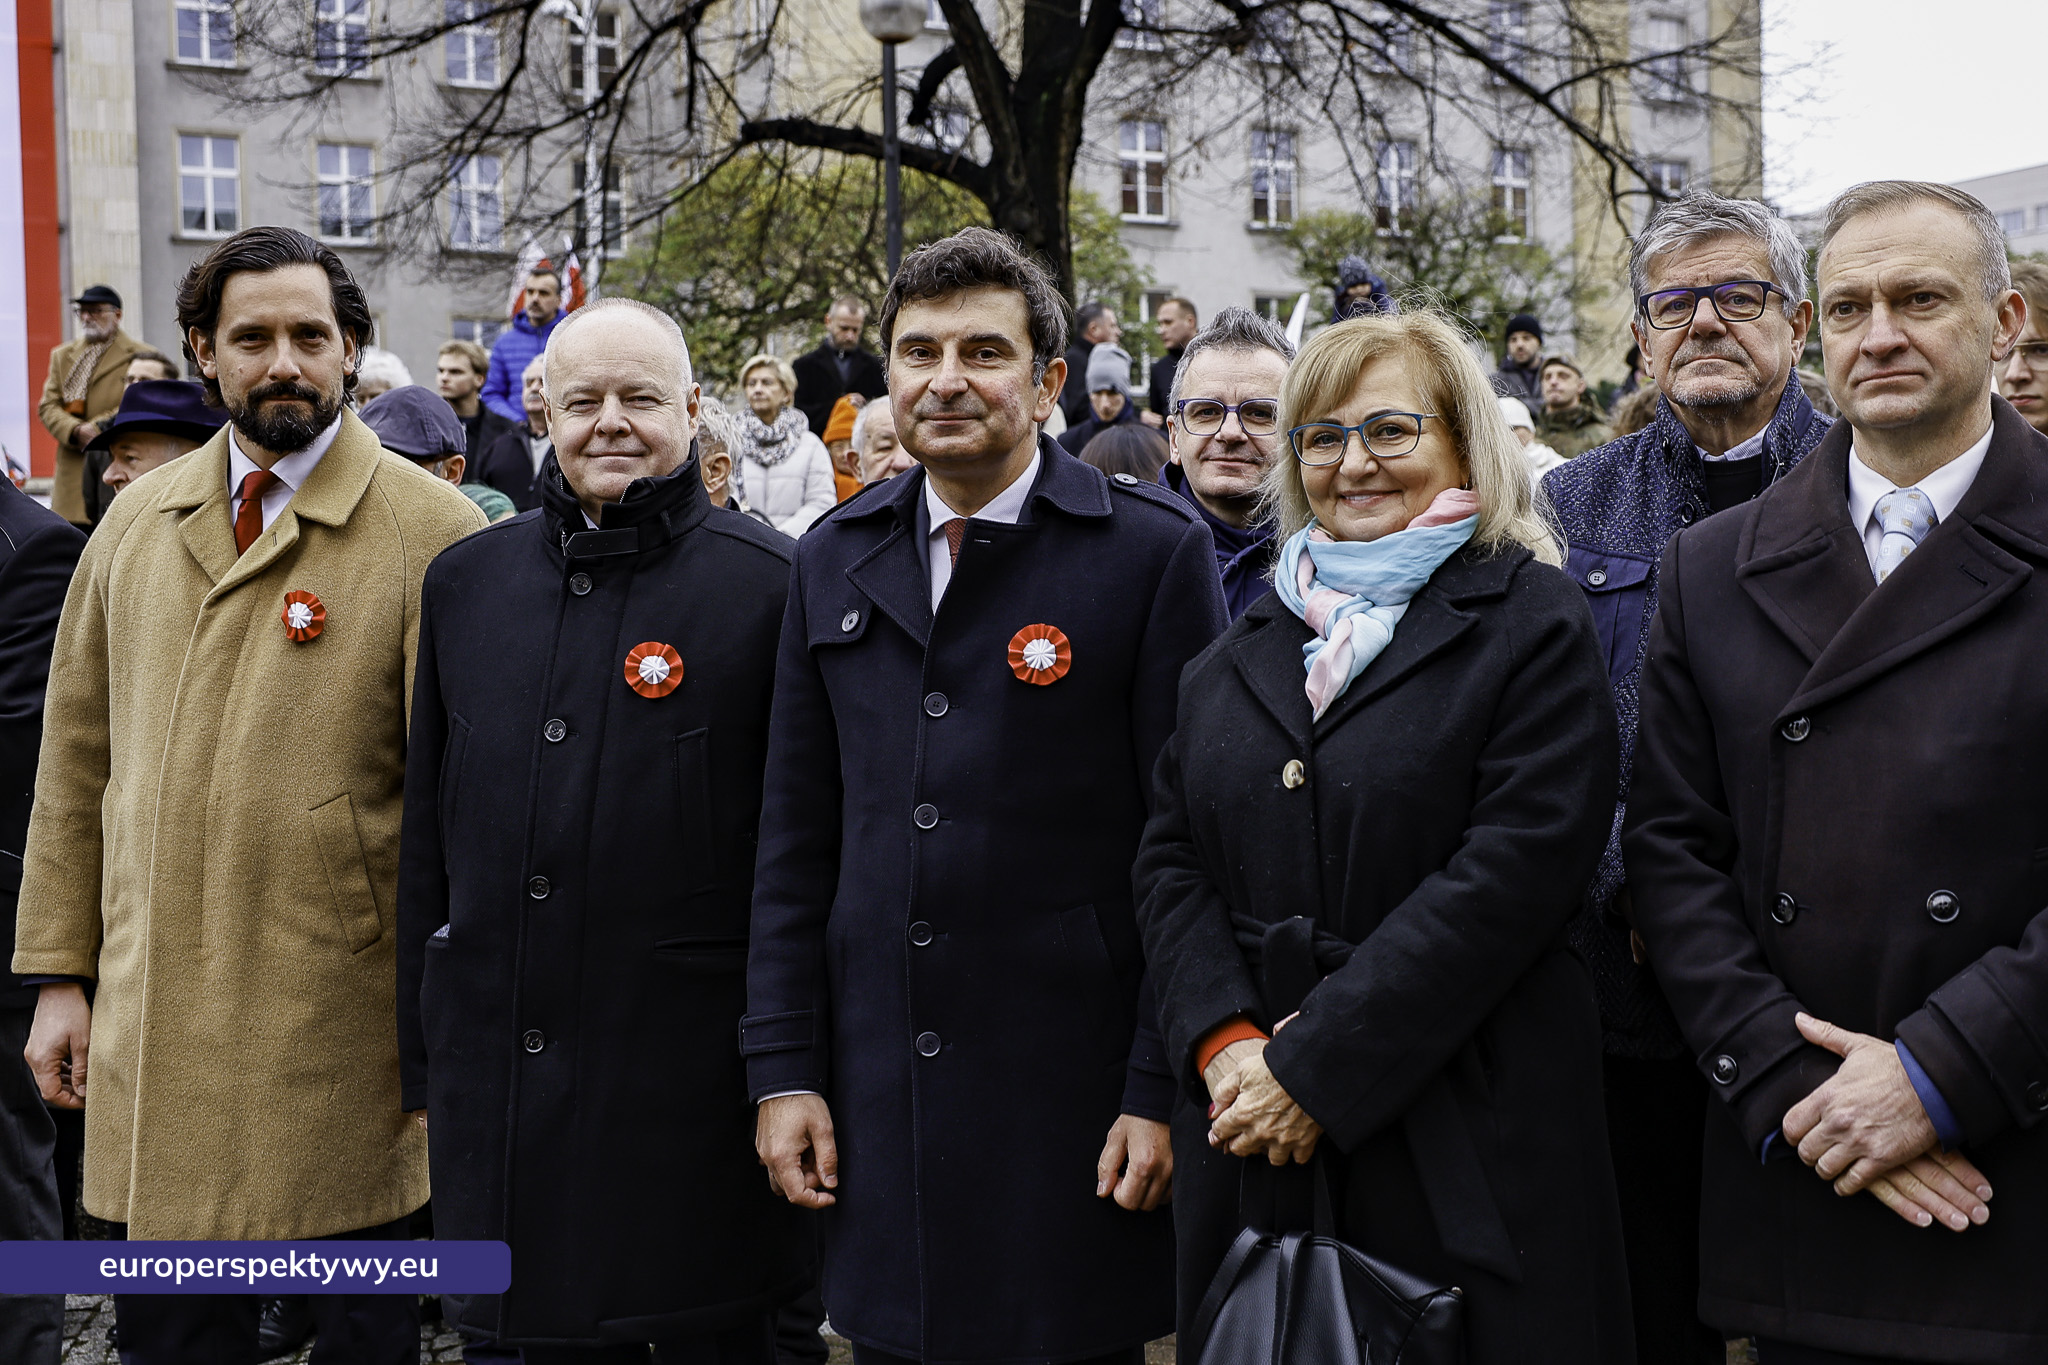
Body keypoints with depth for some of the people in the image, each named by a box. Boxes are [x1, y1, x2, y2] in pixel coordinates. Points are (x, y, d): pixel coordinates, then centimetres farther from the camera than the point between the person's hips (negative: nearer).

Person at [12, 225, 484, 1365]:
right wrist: (62, 974, 10)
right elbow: (79, 761, 13)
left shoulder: (435, 533, -6)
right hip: (149, 1036, 4)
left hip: (339, 1042, -4)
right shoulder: (137, 525, 10)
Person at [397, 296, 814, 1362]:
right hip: (499, 1075, 4)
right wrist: (421, 1057, 12)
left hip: (692, 1083, -4)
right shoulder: (464, 580, 8)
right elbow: (427, 833, 13)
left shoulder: (771, 586, -7)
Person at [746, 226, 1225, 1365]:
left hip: (1069, 1097, -4)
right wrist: (785, 1067, 5)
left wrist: (1163, 1089, -10)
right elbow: (798, 840, 9)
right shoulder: (836, 559, 9)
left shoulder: (1154, 552, -6)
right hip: (877, 1092, 4)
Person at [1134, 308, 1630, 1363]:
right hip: (1247, 1136, 4)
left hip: (1460, 1146, -4)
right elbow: (1170, 861, 8)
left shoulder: (1533, 626, -4)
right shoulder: (1245, 647, 13)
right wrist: (1227, 1042, -9)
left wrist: (1314, 1069, -16)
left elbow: (1511, 875, -14)